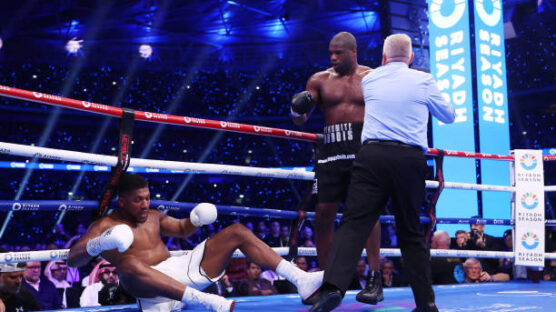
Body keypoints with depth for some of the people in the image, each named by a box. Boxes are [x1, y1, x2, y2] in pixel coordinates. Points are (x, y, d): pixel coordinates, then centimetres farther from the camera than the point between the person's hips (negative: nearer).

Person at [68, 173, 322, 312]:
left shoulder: (153, 216, 17)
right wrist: (97, 245, -33)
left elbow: (182, 230, 31)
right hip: (152, 287, -7)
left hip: (180, 270, 7)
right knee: (127, 263, -43)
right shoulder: (104, 226, -2)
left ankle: (301, 281, -15)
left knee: (236, 231, -2)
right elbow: (73, 260, -12)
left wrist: (195, 220, 8)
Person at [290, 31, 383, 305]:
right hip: (331, 150, 2)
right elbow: (300, 119, 11)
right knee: (323, 213, -2)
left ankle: (374, 280, -8)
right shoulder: (320, 80, 13)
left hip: (364, 149, -2)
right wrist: (297, 109, -10)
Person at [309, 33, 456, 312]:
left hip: (372, 155, -1)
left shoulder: (369, 79, 14)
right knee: (411, 233, 11)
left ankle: (333, 286, -27)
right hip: (411, 160, 1)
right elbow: (449, 116, 23)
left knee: (354, 223, -7)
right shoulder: (424, 80, 11)